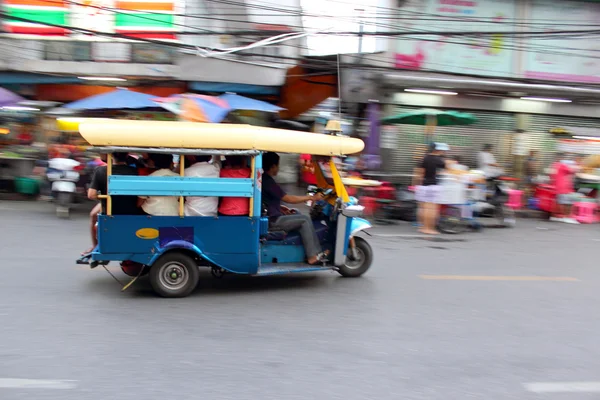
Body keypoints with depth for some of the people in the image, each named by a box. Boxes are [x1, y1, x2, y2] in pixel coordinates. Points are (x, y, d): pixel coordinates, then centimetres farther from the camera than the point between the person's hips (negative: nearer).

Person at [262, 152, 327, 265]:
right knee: (305, 220, -8)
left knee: (297, 214, 17)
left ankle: (315, 252, 9)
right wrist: (311, 198, -12)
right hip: (272, 221, -10)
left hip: (271, 216, 10)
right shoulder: (268, 181, -19)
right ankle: (313, 256, -8)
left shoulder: (263, 179, 12)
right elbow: (288, 198, -19)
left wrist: (281, 208, 9)